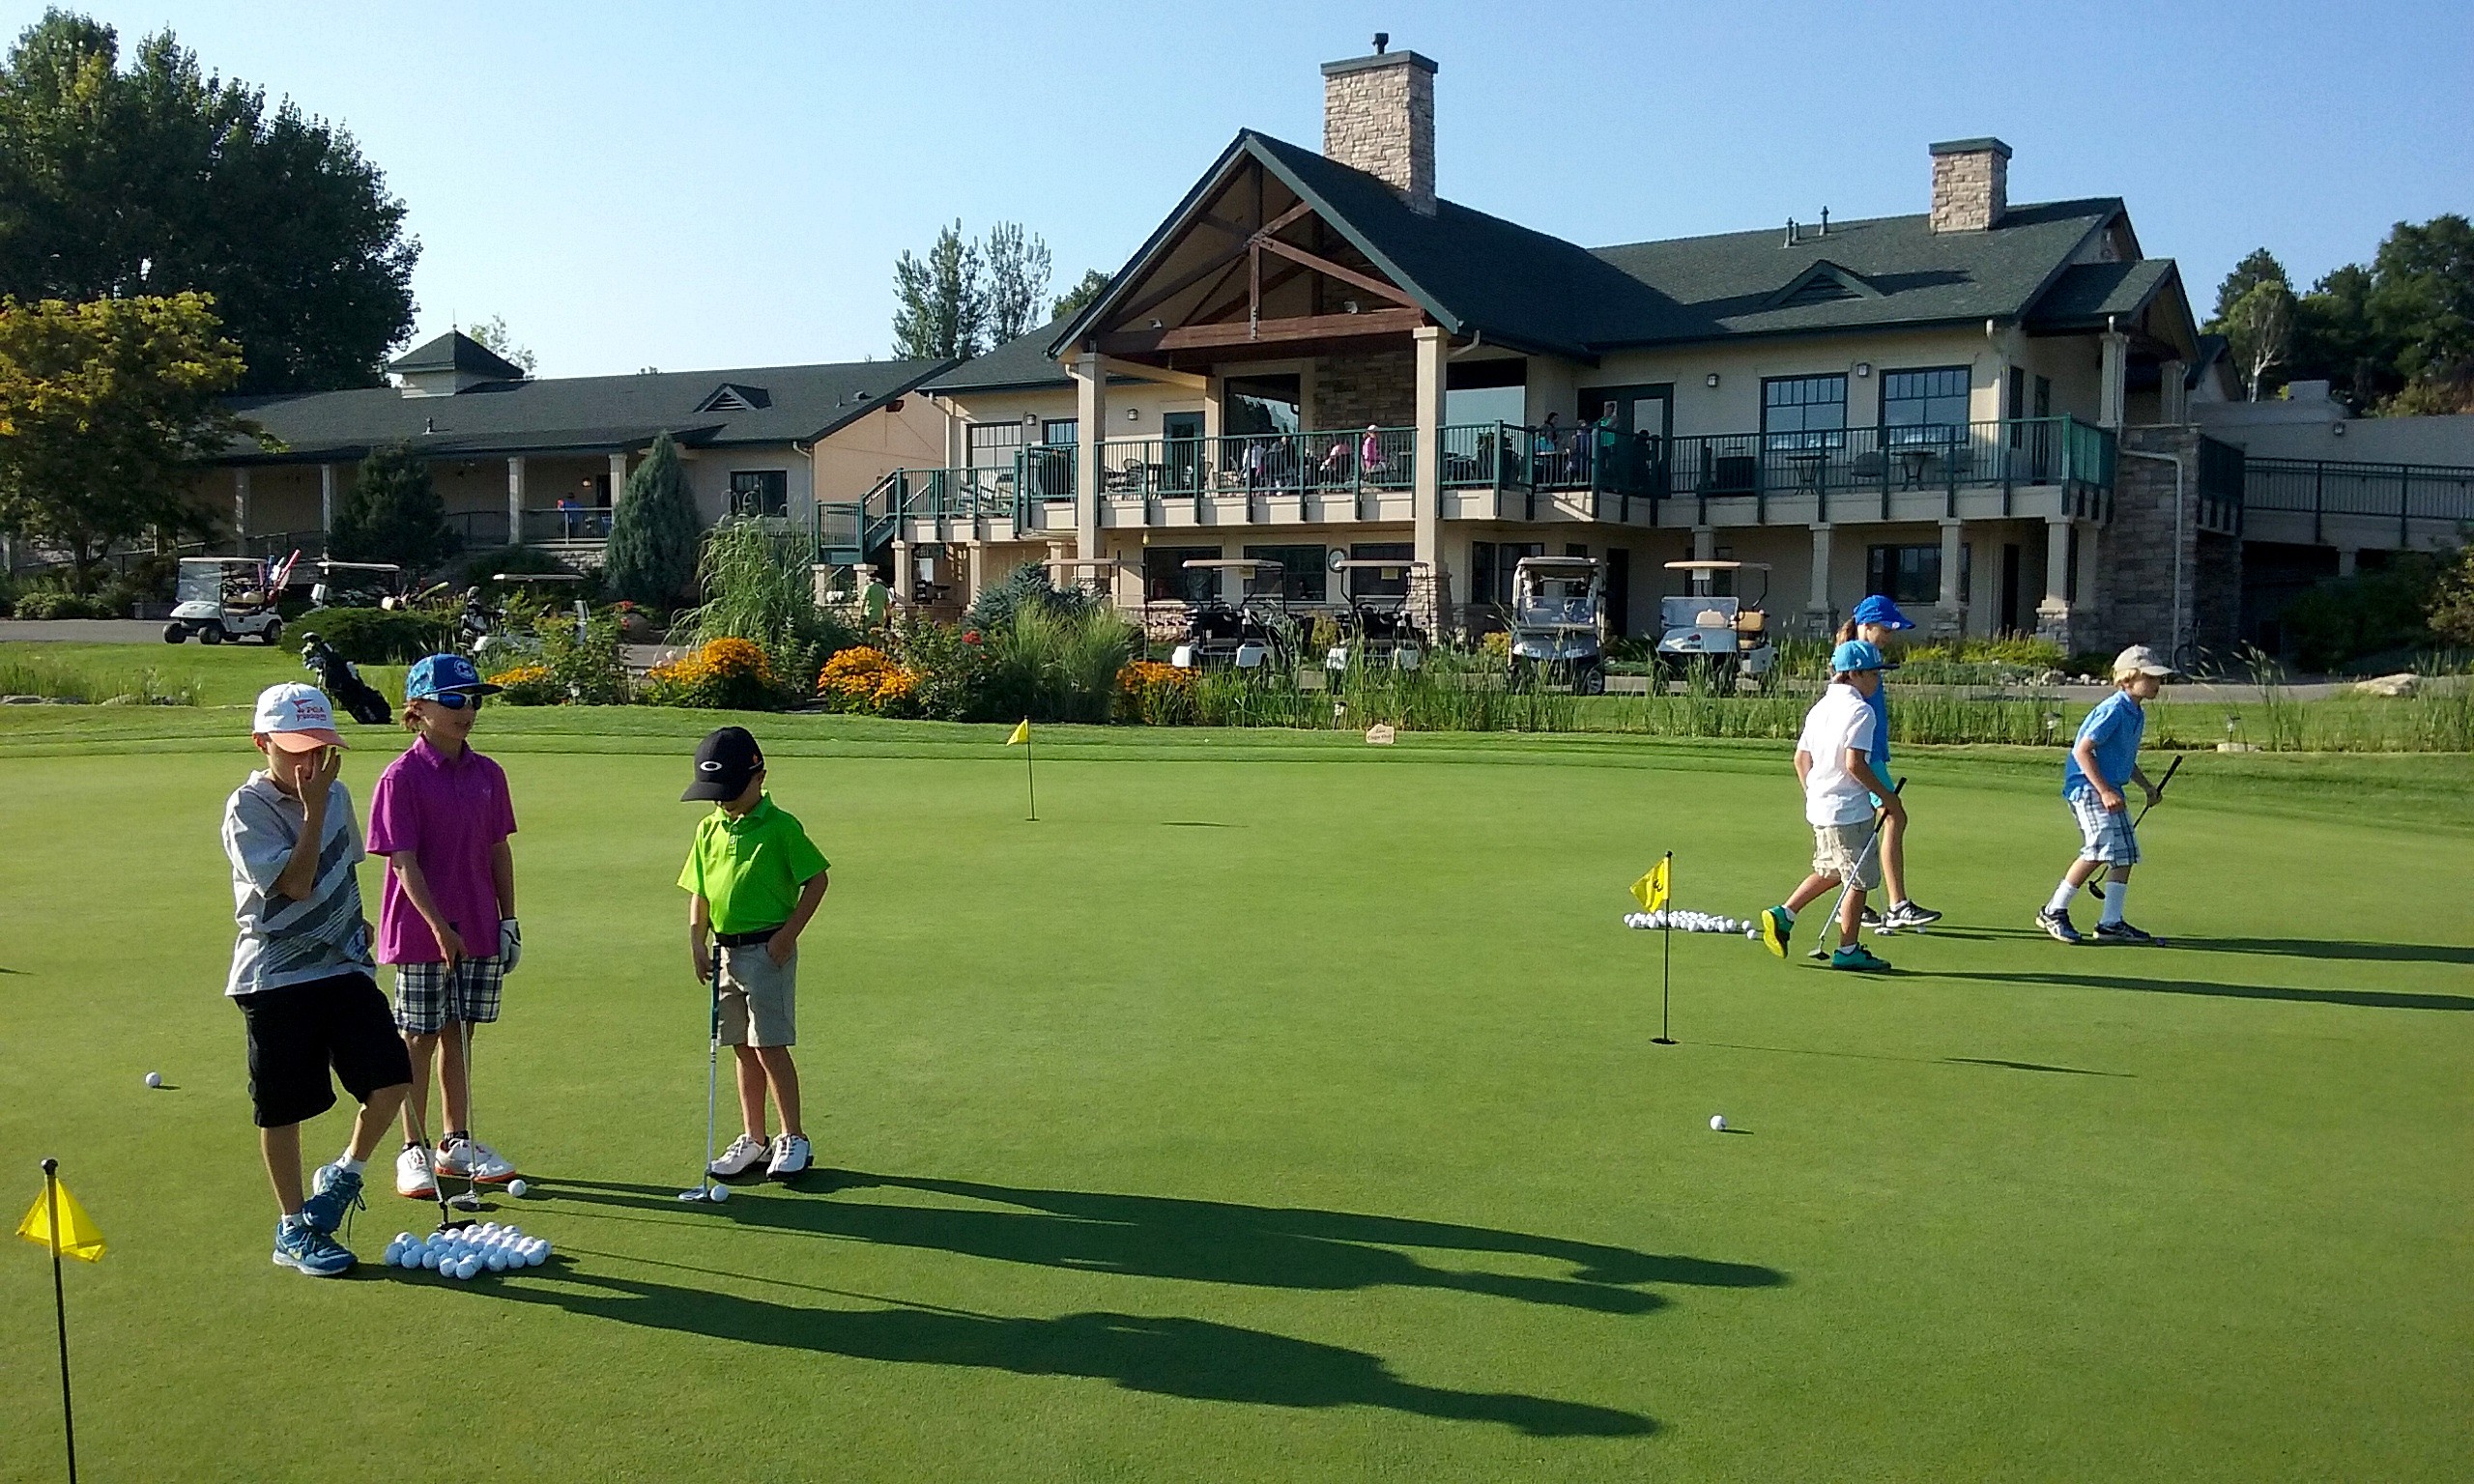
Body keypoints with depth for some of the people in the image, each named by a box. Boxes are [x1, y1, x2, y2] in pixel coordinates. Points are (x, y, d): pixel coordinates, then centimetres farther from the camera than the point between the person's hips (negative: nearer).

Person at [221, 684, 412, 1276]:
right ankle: (294, 1230, 21)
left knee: (392, 1081, -6)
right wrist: (312, 807, -20)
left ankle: (342, 1177, 19)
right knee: (283, 1109, 5)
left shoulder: (336, 794, 7)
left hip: (345, 966, 5)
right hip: (276, 977, -5)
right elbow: (296, 883, -22)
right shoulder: (247, 808, -12)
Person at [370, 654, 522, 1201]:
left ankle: (457, 1143, 26)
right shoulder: (402, 778, -11)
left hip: (480, 931, 5)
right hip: (421, 933, -5)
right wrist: (440, 928, -22)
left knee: (460, 1034, 14)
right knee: (419, 1039, 6)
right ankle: (413, 1150, 18)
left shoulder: (488, 774, 5)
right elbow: (404, 863, -15)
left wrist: (508, 918, 8)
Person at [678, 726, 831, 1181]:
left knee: (770, 1046, -5)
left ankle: (794, 1138, 7)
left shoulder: (780, 827, -11)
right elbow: (699, 891, 15)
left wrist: (788, 933, -12)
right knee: (743, 1049, 12)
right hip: (725, 951, 6)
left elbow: (817, 878, -8)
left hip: (767, 951, -6)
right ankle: (753, 1139, 21)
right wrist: (697, 941, 4)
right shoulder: (709, 829, 8)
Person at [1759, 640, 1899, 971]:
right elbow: (1854, 763, -22)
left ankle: (1783, 914, 16)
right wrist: (1885, 795, -12)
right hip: (1849, 809, -9)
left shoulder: (1821, 707, 11)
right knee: (1858, 878, 2)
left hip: (1819, 806, 9)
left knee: (1831, 870, 23)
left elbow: (1801, 758, 14)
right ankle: (1847, 950, 8)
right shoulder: (1860, 710, -14)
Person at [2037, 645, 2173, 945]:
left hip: (2110, 790, 10)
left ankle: (2112, 923, 10)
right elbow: (2082, 751, -20)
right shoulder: (2113, 710, -15)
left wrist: (2146, 786, 17)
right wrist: (2105, 791, -23)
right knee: (2101, 849, -19)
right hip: (2087, 786, -10)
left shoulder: (2137, 714, 14)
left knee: (2125, 855, 5)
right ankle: (2054, 912, -8)